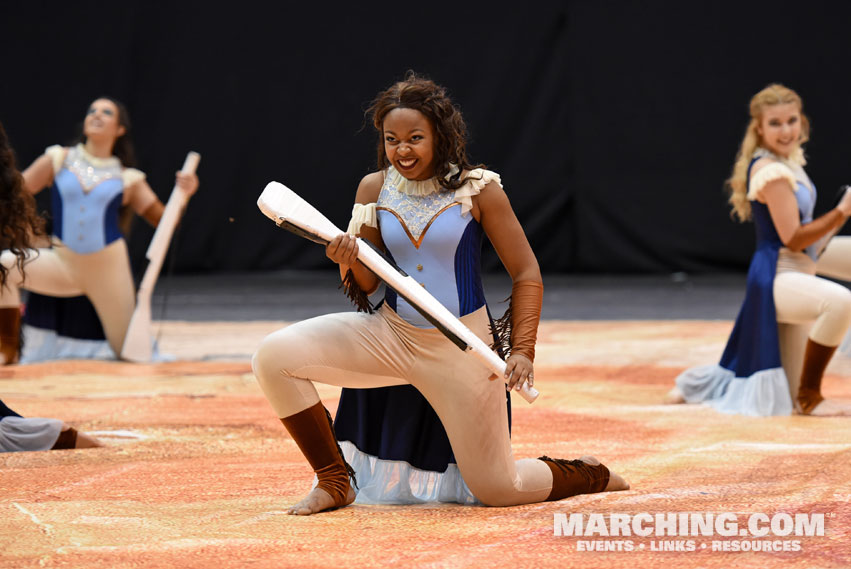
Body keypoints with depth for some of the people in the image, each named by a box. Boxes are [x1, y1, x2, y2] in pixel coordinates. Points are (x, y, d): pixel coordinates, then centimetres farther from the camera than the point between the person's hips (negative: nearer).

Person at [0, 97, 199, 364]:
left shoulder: (127, 179, 5)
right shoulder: (59, 160, 5)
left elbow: (163, 221, 6)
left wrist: (183, 194, -11)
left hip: (108, 267, 0)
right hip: (62, 262, 0)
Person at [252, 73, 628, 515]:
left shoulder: (478, 189, -10)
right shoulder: (374, 189, -1)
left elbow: (526, 274, -5)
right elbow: (366, 286, 4)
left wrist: (522, 350, -16)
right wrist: (351, 261, -20)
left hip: (461, 348, -4)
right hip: (389, 335, 4)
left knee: (497, 490, -3)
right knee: (274, 356, -16)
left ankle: (590, 474, 30)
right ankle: (334, 482, 0)